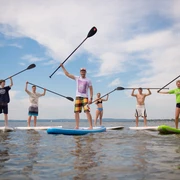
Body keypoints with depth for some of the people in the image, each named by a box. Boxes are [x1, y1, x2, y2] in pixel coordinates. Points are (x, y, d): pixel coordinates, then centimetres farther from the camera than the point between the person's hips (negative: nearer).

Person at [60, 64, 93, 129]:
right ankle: (77, 126, 11)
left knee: (87, 111, -14)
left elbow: (91, 90, 3)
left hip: (85, 97, -3)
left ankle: (91, 126, -12)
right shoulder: (77, 78, 11)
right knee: (76, 112, 2)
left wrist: (91, 98, -8)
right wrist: (62, 67, 8)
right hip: (78, 97, 3)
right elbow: (67, 74, 11)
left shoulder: (88, 80, 5)